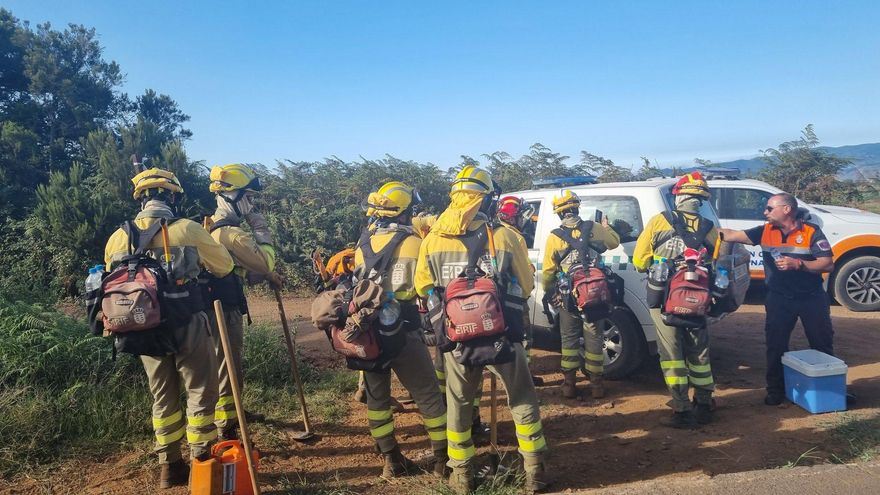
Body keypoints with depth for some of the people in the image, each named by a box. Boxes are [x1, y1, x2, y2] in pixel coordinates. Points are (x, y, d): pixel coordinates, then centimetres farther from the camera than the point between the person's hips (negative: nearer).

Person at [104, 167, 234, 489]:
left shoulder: (118, 238, 3)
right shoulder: (187, 229, -8)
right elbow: (225, 267, 5)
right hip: (187, 326, -4)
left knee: (163, 397, 16)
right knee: (201, 393, 7)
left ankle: (169, 466, 24)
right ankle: (202, 462, 12)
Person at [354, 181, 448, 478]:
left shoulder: (363, 244, 10)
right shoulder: (413, 242, -7)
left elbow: (357, 284, 13)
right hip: (401, 330, -5)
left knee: (376, 396, 14)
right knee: (427, 395, 6)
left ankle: (391, 460, 20)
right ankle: (444, 457, 13)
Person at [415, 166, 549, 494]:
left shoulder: (432, 239, -3)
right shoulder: (503, 236, -9)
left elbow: (423, 287, 10)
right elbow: (526, 286, 2)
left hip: (456, 340, 2)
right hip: (502, 336, -1)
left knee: (458, 407, 19)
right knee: (523, 403, 17)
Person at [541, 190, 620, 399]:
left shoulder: (554, 237, -7)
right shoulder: (594, 229, -2)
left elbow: (548, 271, -4)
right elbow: (614, 242, 17)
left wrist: (548, 292, 13)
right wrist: (606, 227, 35)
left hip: (567, 297, -1)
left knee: (569, 338, 11)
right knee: (593, 337, 10)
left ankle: (569, 384, 14)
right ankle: (596, 384, 16)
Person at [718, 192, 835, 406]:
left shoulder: (811, 232, -10)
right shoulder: (765, 232, -2)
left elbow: (828, 264, -14)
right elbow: (732, 235, -7)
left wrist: (797, 264, -26)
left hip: (812, 298, -2)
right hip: (779, 298, 2)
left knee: (822, 344, 9)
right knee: (776, 345, 5)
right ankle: (775, 389, 18)